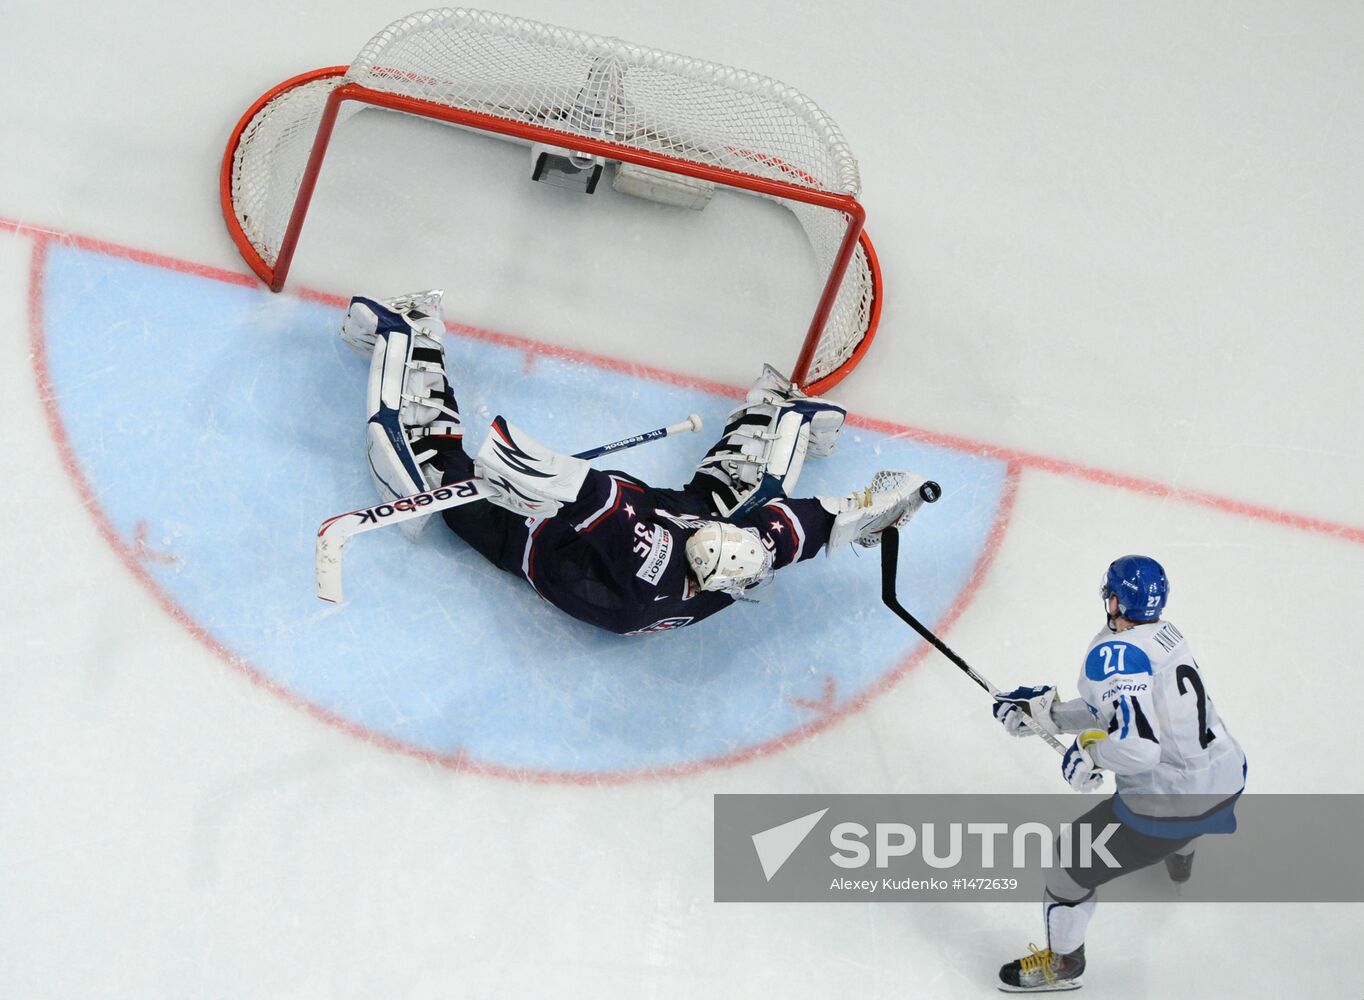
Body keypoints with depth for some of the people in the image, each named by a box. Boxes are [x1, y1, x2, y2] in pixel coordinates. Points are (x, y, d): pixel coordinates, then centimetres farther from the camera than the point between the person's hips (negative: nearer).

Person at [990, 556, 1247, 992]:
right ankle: (1179, 853, 74)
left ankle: (1062, 963, 31)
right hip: (1228, 776, 8)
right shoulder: (1165, 634, 4)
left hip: (1168, 804, -8)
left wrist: (1088, 751, -13)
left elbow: (1136, 748, -32)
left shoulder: (1115, 654, -23)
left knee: (1072, 861, 12)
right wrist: (1041, 709, 17)